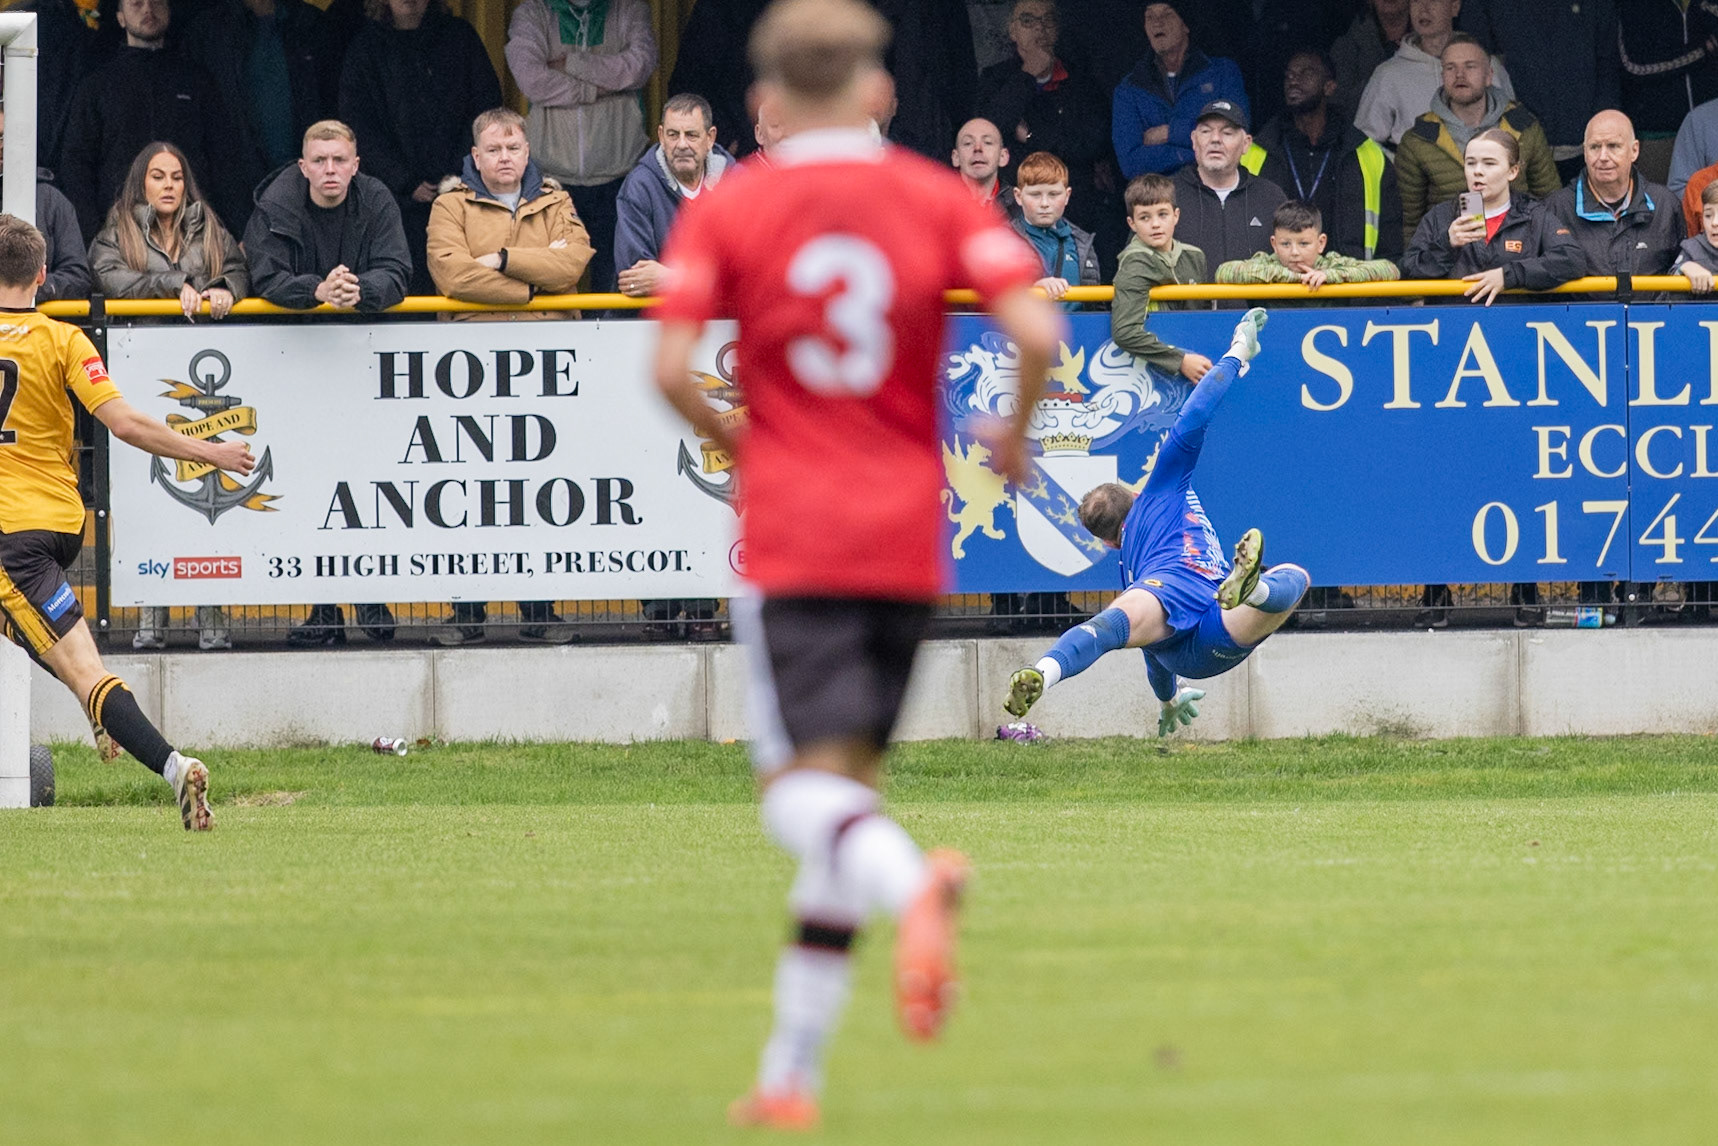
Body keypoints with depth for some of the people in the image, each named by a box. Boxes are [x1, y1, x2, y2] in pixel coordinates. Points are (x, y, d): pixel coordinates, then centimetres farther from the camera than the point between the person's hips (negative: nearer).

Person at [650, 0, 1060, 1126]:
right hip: (909, 535, 3)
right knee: (850, 779, 12)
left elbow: (670, 367, -11)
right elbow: (1038, 330, -9)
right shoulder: (939, 199, 4)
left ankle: (911, 882, -44)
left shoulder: (724, 210, 0)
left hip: (792, 538, -3)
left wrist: (729, 440, 9)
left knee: (806, 786, -8)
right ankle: (793, 1069, 13)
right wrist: (1015, 435, 9)